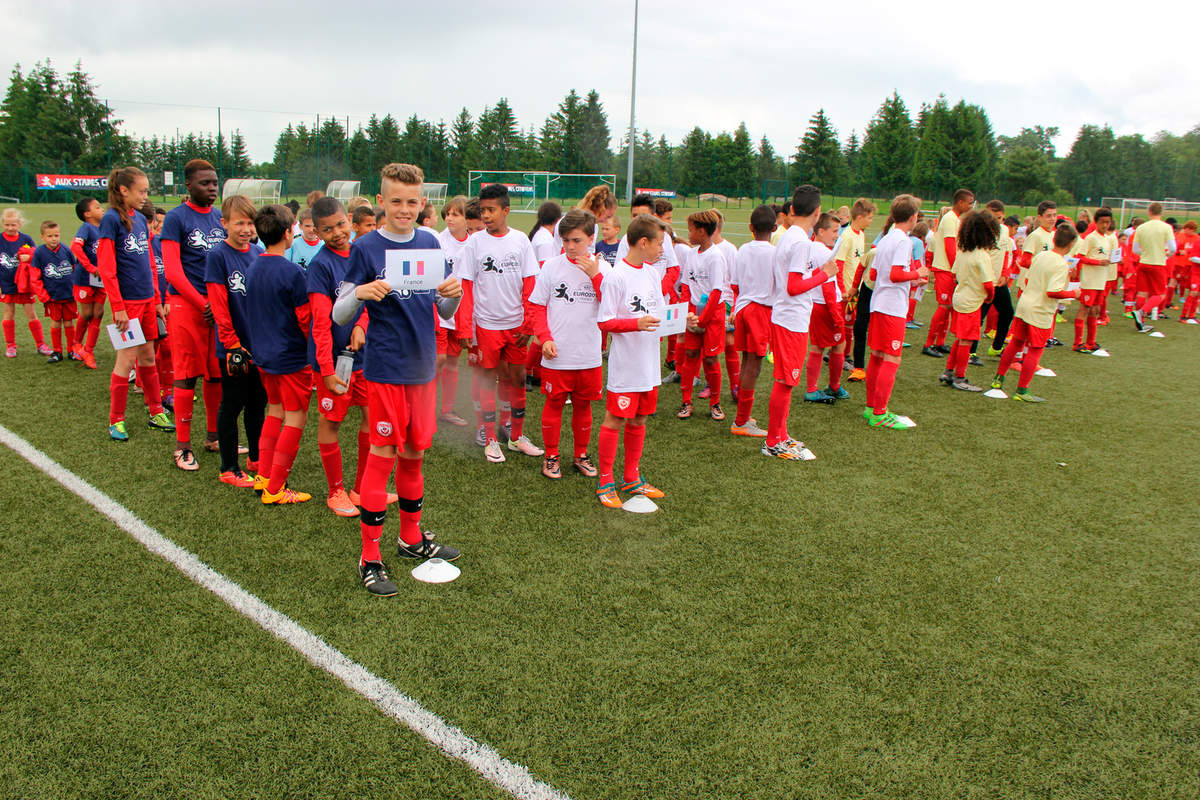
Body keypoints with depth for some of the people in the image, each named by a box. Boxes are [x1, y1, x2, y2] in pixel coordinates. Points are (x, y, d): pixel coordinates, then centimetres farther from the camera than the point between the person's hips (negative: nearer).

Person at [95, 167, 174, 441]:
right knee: (126, 358, -2)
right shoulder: (111, 219, -10)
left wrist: (157, 300, 15)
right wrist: (118, 307, -16)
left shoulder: (140, 219, 11)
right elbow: (106, 268, -13)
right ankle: (115, 421, 10)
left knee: (147, 356, 13)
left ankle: (156, 414, 22)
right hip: (127, 301, -7)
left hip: (147, 300, 7)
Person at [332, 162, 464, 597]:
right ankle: (370, 557, 9)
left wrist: (452, 294, -12)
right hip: (385, 369, -4)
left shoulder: (430, 243, 7)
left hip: (423, 366, 5)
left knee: (414, 454, 15)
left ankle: (412, 538, 31)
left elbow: (446, 313, 11)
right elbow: (339, 316, -5)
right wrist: (360, 293, -25)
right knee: (382, 456, -2)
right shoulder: (366, 248, -6)